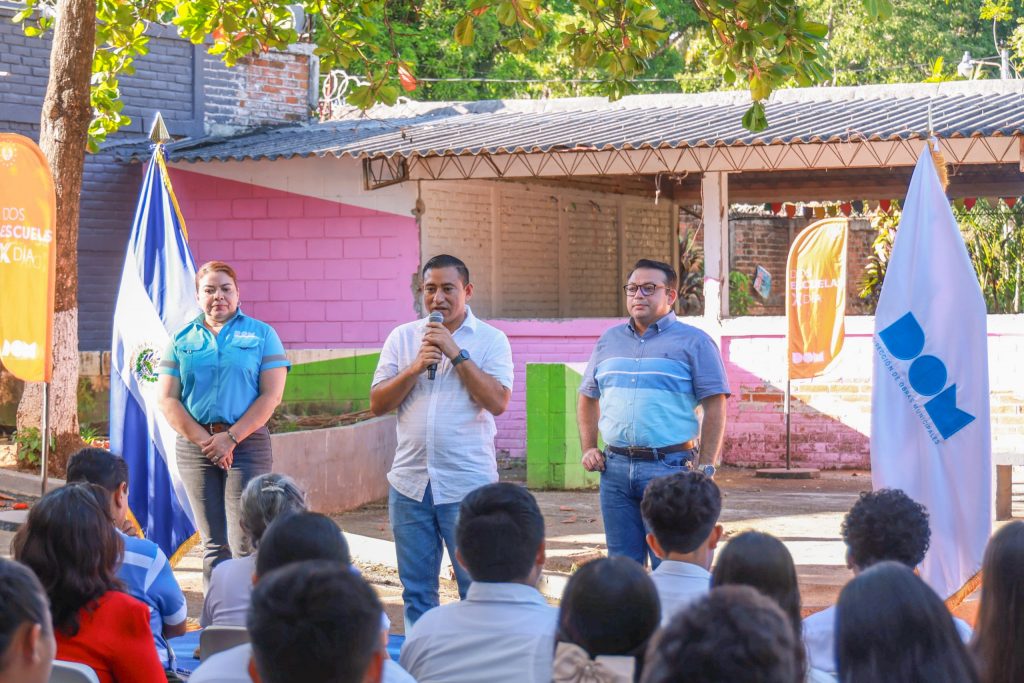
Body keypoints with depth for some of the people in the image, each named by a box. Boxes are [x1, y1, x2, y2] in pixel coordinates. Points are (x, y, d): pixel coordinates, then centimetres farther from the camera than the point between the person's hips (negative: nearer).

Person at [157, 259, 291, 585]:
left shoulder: (261, 334, 6)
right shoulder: (182, 339, 12)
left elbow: (271, 395, -2)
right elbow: (167, 400, 5)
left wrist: (231, 438, -10)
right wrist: (204, 440, -8)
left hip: (247, 444, -2)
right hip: (195, 446, 2)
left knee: (245, 544, -10)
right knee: (213, 546, 3)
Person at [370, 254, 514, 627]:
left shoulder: (491, 339, 1)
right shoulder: (402, 337, 10)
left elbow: (498, 401, -12)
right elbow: (377, 404, 5)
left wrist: (456, 353, -13)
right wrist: (415, 367, -9)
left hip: (468, 484, -3)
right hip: (410, 482, 3)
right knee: (416, 590, 9)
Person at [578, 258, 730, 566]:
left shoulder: (693, 342, 0)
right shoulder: (609, 341, 15)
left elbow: (715, 408, -4)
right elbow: (588, 399, 25)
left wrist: (704, 468, -11)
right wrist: (589, 449, 12)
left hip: (670, 468, -5)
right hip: (615, 468, 5)